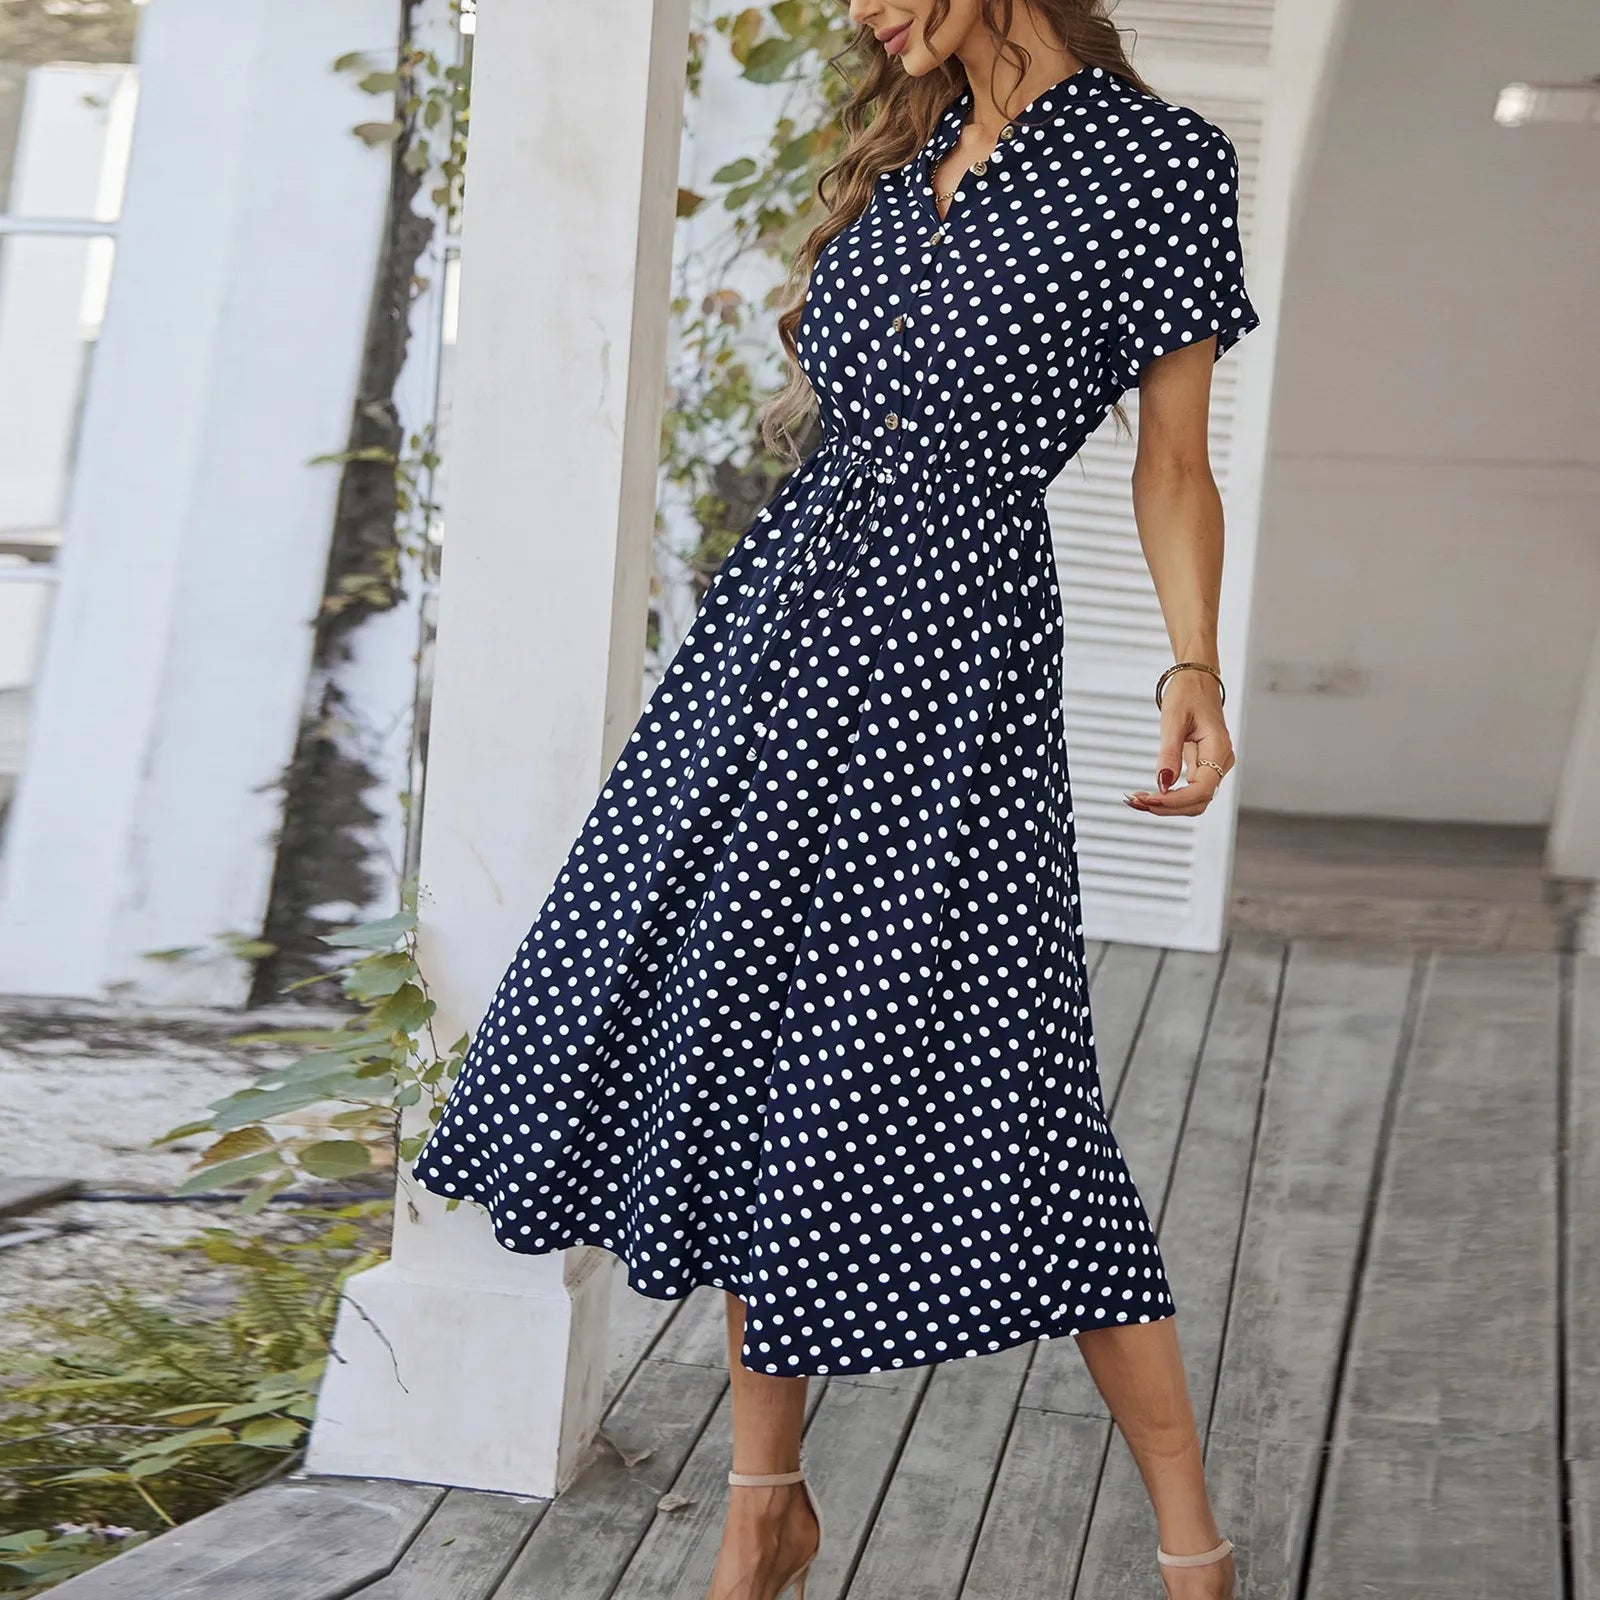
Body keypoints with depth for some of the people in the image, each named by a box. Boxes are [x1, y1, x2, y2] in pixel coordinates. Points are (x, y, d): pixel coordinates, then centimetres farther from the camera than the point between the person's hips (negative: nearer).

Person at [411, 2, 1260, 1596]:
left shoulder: (1155, 157, -4)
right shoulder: (899, 152, 14)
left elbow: (1172, 464, -4)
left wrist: (1193, 670, -15)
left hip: (949, 648, -7)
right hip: (781, 624, 7)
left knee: (1002, 1098, -9)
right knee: (739, 1043, 7)